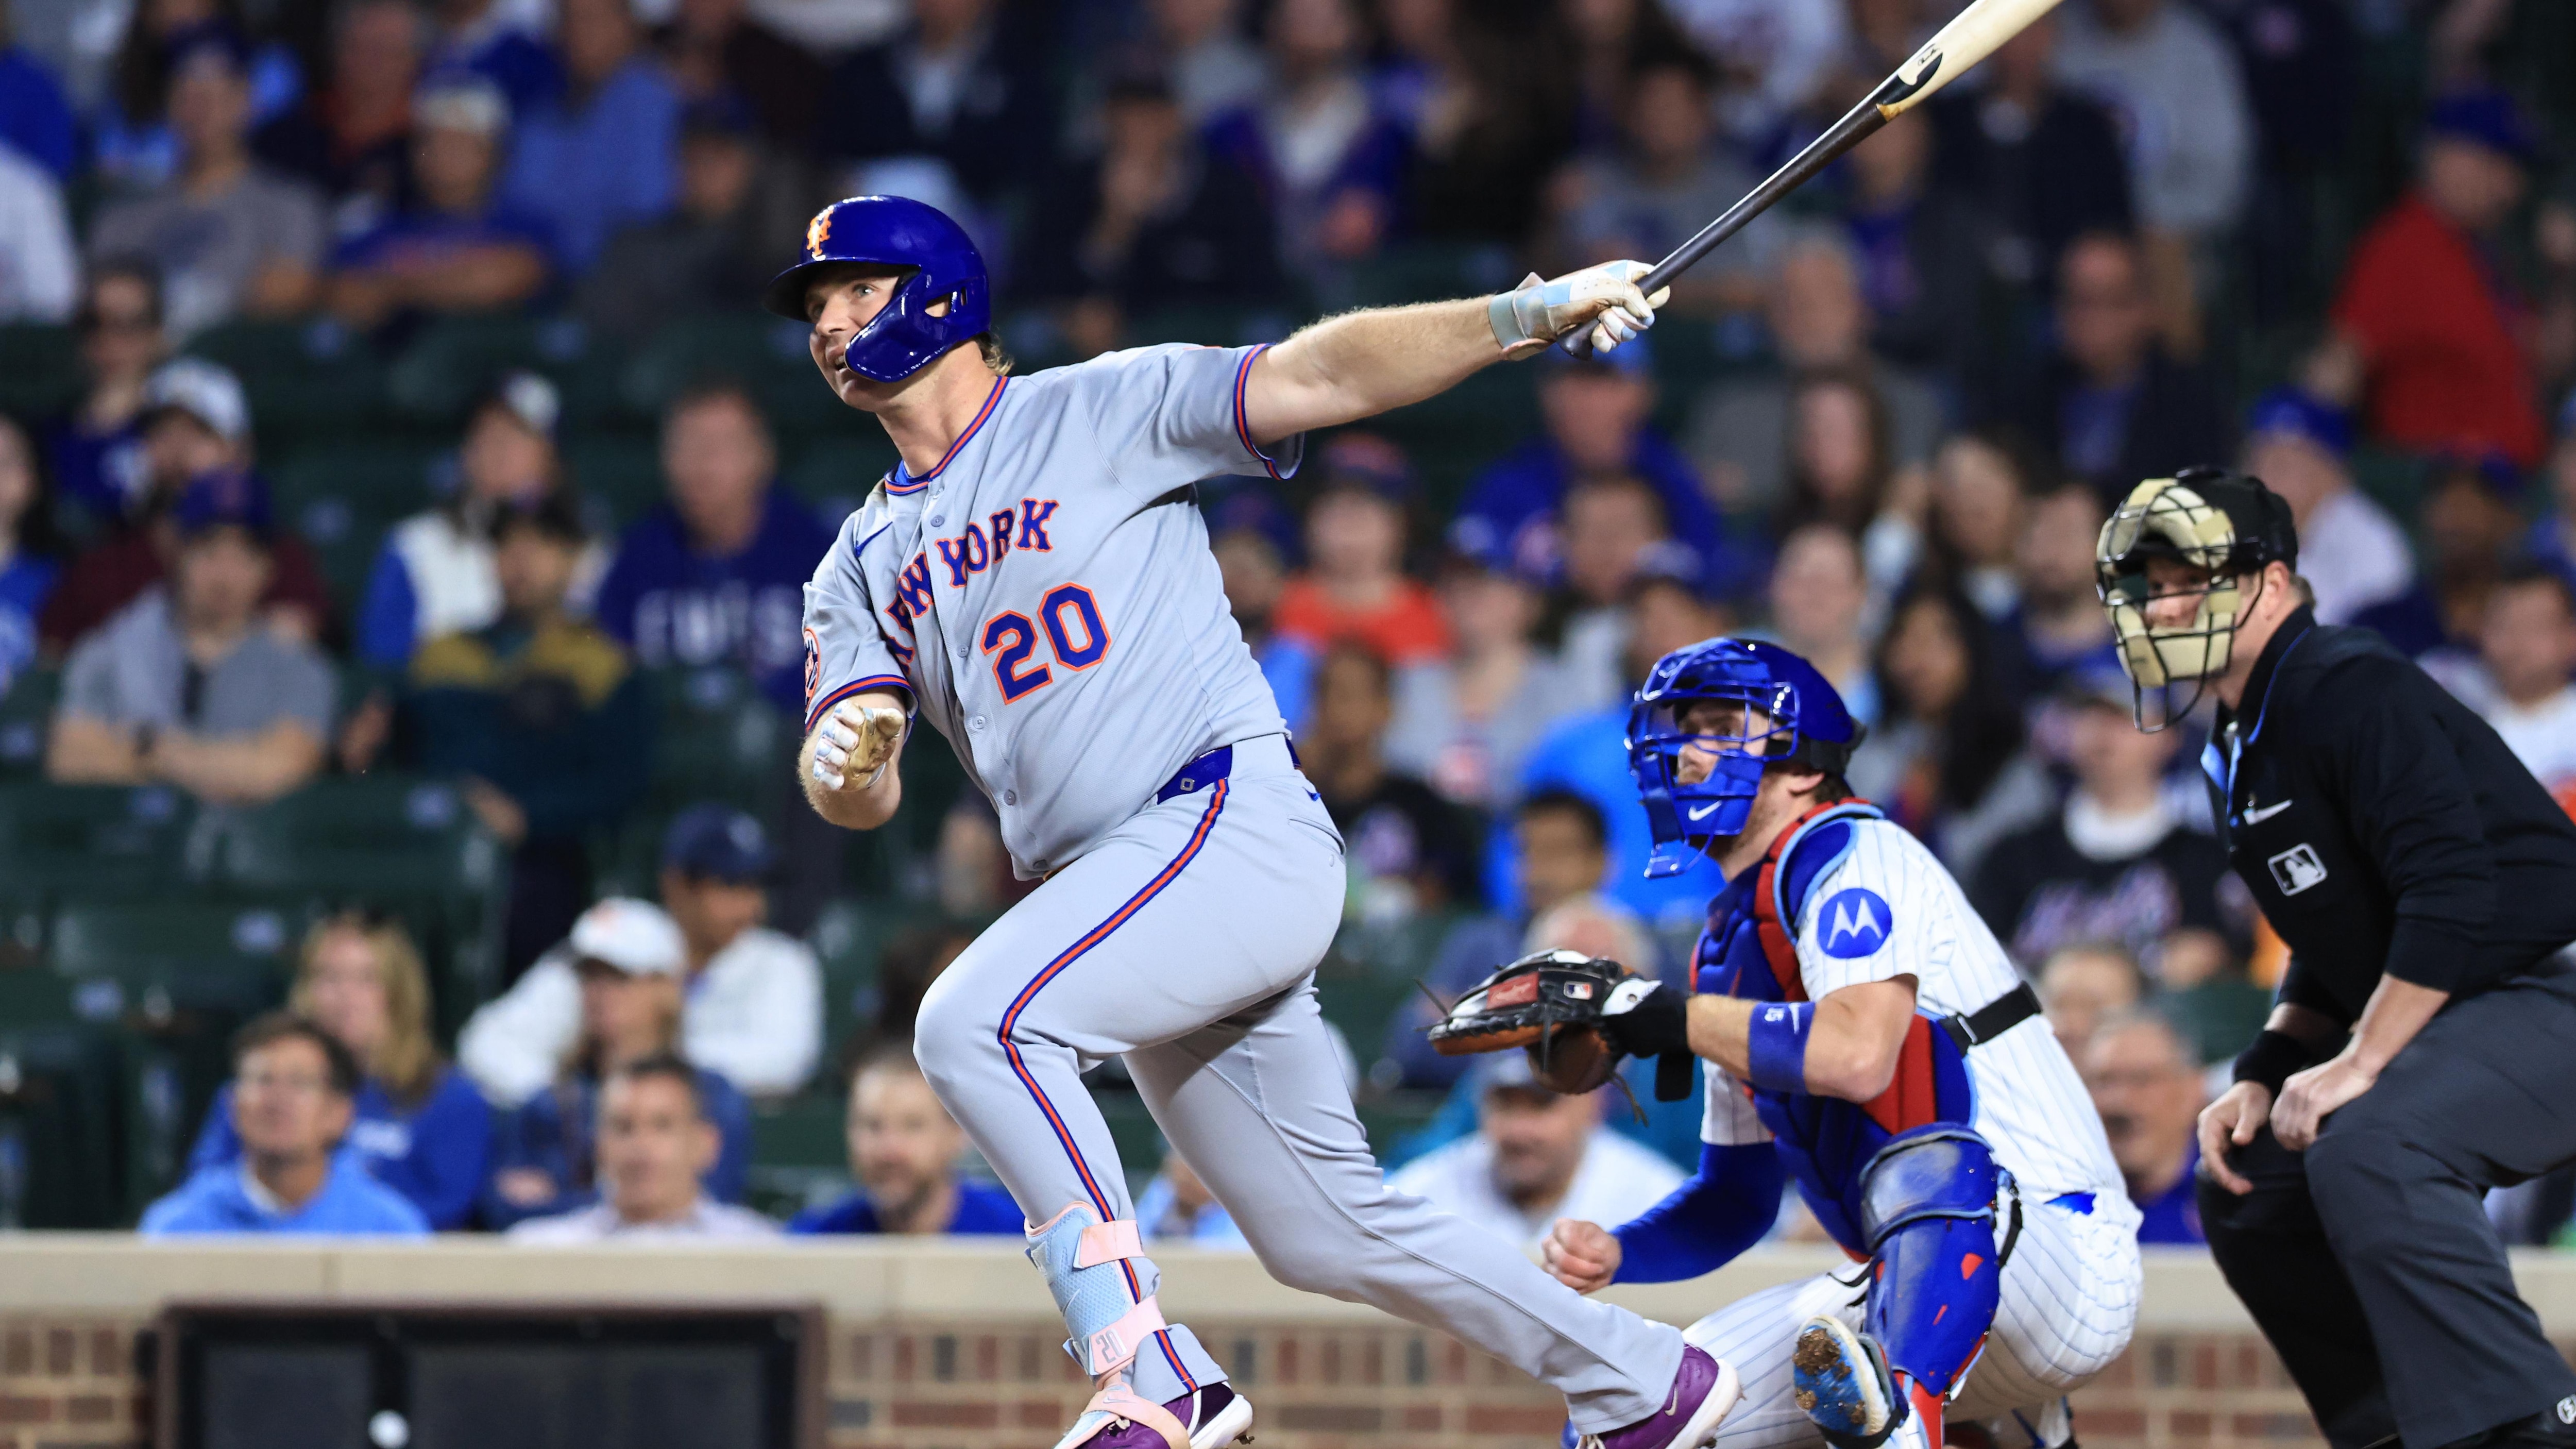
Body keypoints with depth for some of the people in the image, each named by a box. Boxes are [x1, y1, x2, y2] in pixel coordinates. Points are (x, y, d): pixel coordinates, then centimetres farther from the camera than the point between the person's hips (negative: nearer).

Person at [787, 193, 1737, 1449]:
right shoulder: (863, 567, 19)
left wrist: (1529, 312, -20)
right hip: (1109, 888, 7)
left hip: (1236, 825, -7)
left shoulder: (1100, 412, 3)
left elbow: (1320, 376, -7)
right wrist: (842, 761, -17)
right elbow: (857, 797, 8)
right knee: (1322, 1234, 10)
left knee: (974, 1022, -27)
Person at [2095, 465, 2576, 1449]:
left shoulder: (2351, 692, -16)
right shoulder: (2238, 756, 15)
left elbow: (2453, 890, -25)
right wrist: (2267, 1074, 7)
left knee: (2365, 1149, -33)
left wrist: (2361, 1063, -24)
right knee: (2245, 1188, 11)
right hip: (2452, 1023, 11)